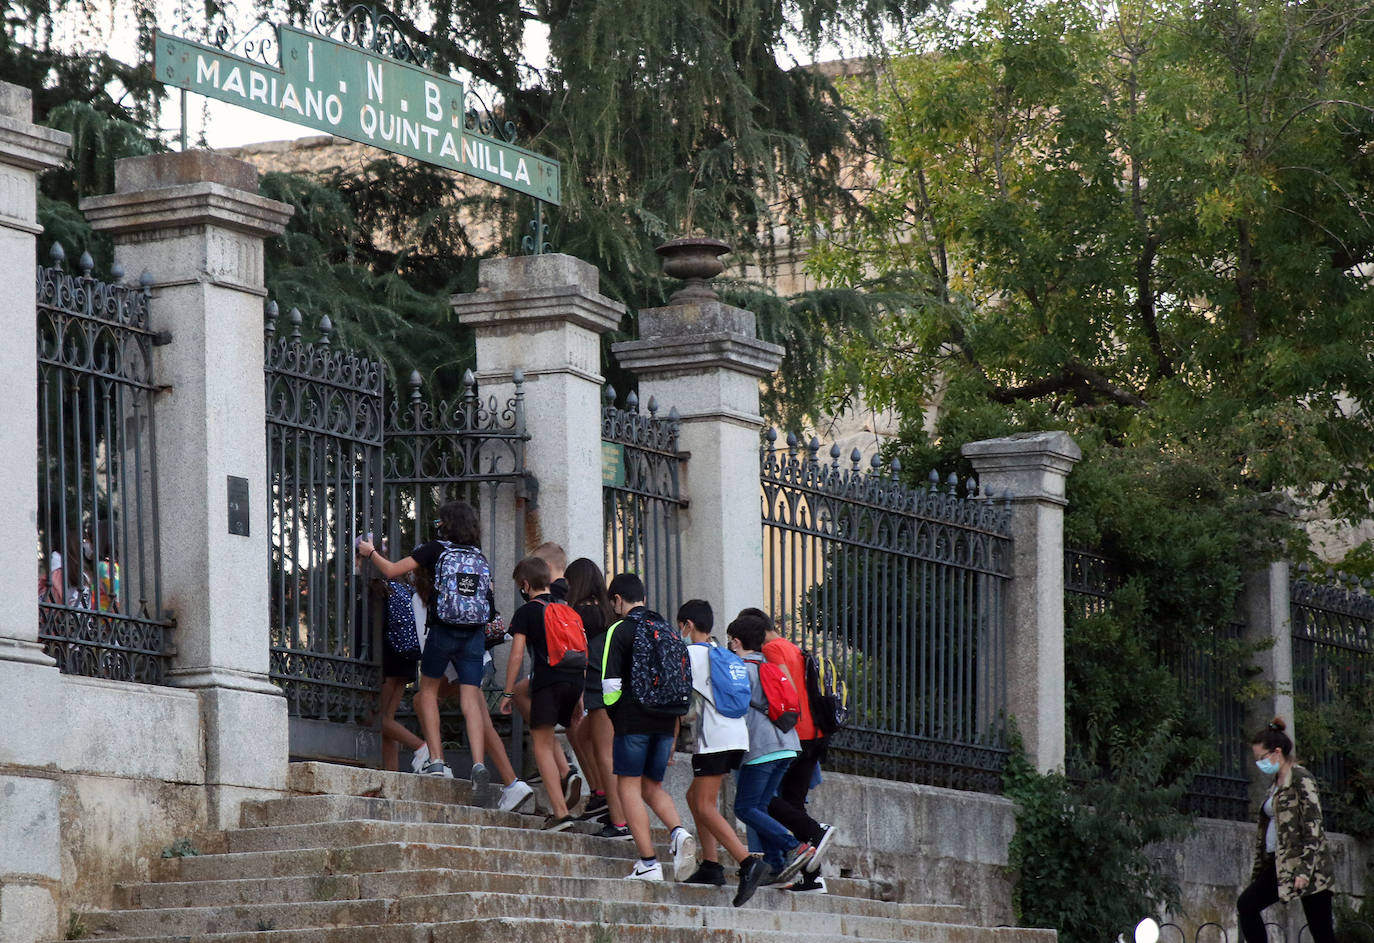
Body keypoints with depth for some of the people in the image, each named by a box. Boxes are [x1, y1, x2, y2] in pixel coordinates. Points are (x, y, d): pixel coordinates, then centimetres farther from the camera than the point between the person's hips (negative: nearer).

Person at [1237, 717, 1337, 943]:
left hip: (1306, 864, -9)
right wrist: (1258, 872, 19)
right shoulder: (1276, 785, 17)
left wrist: (1304, 871, -22)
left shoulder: (1301, 780, -9)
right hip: (1280, 864, 9)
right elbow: (1265, 831, 21)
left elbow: (1313, 827, -16)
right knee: (1246, 904, -4)